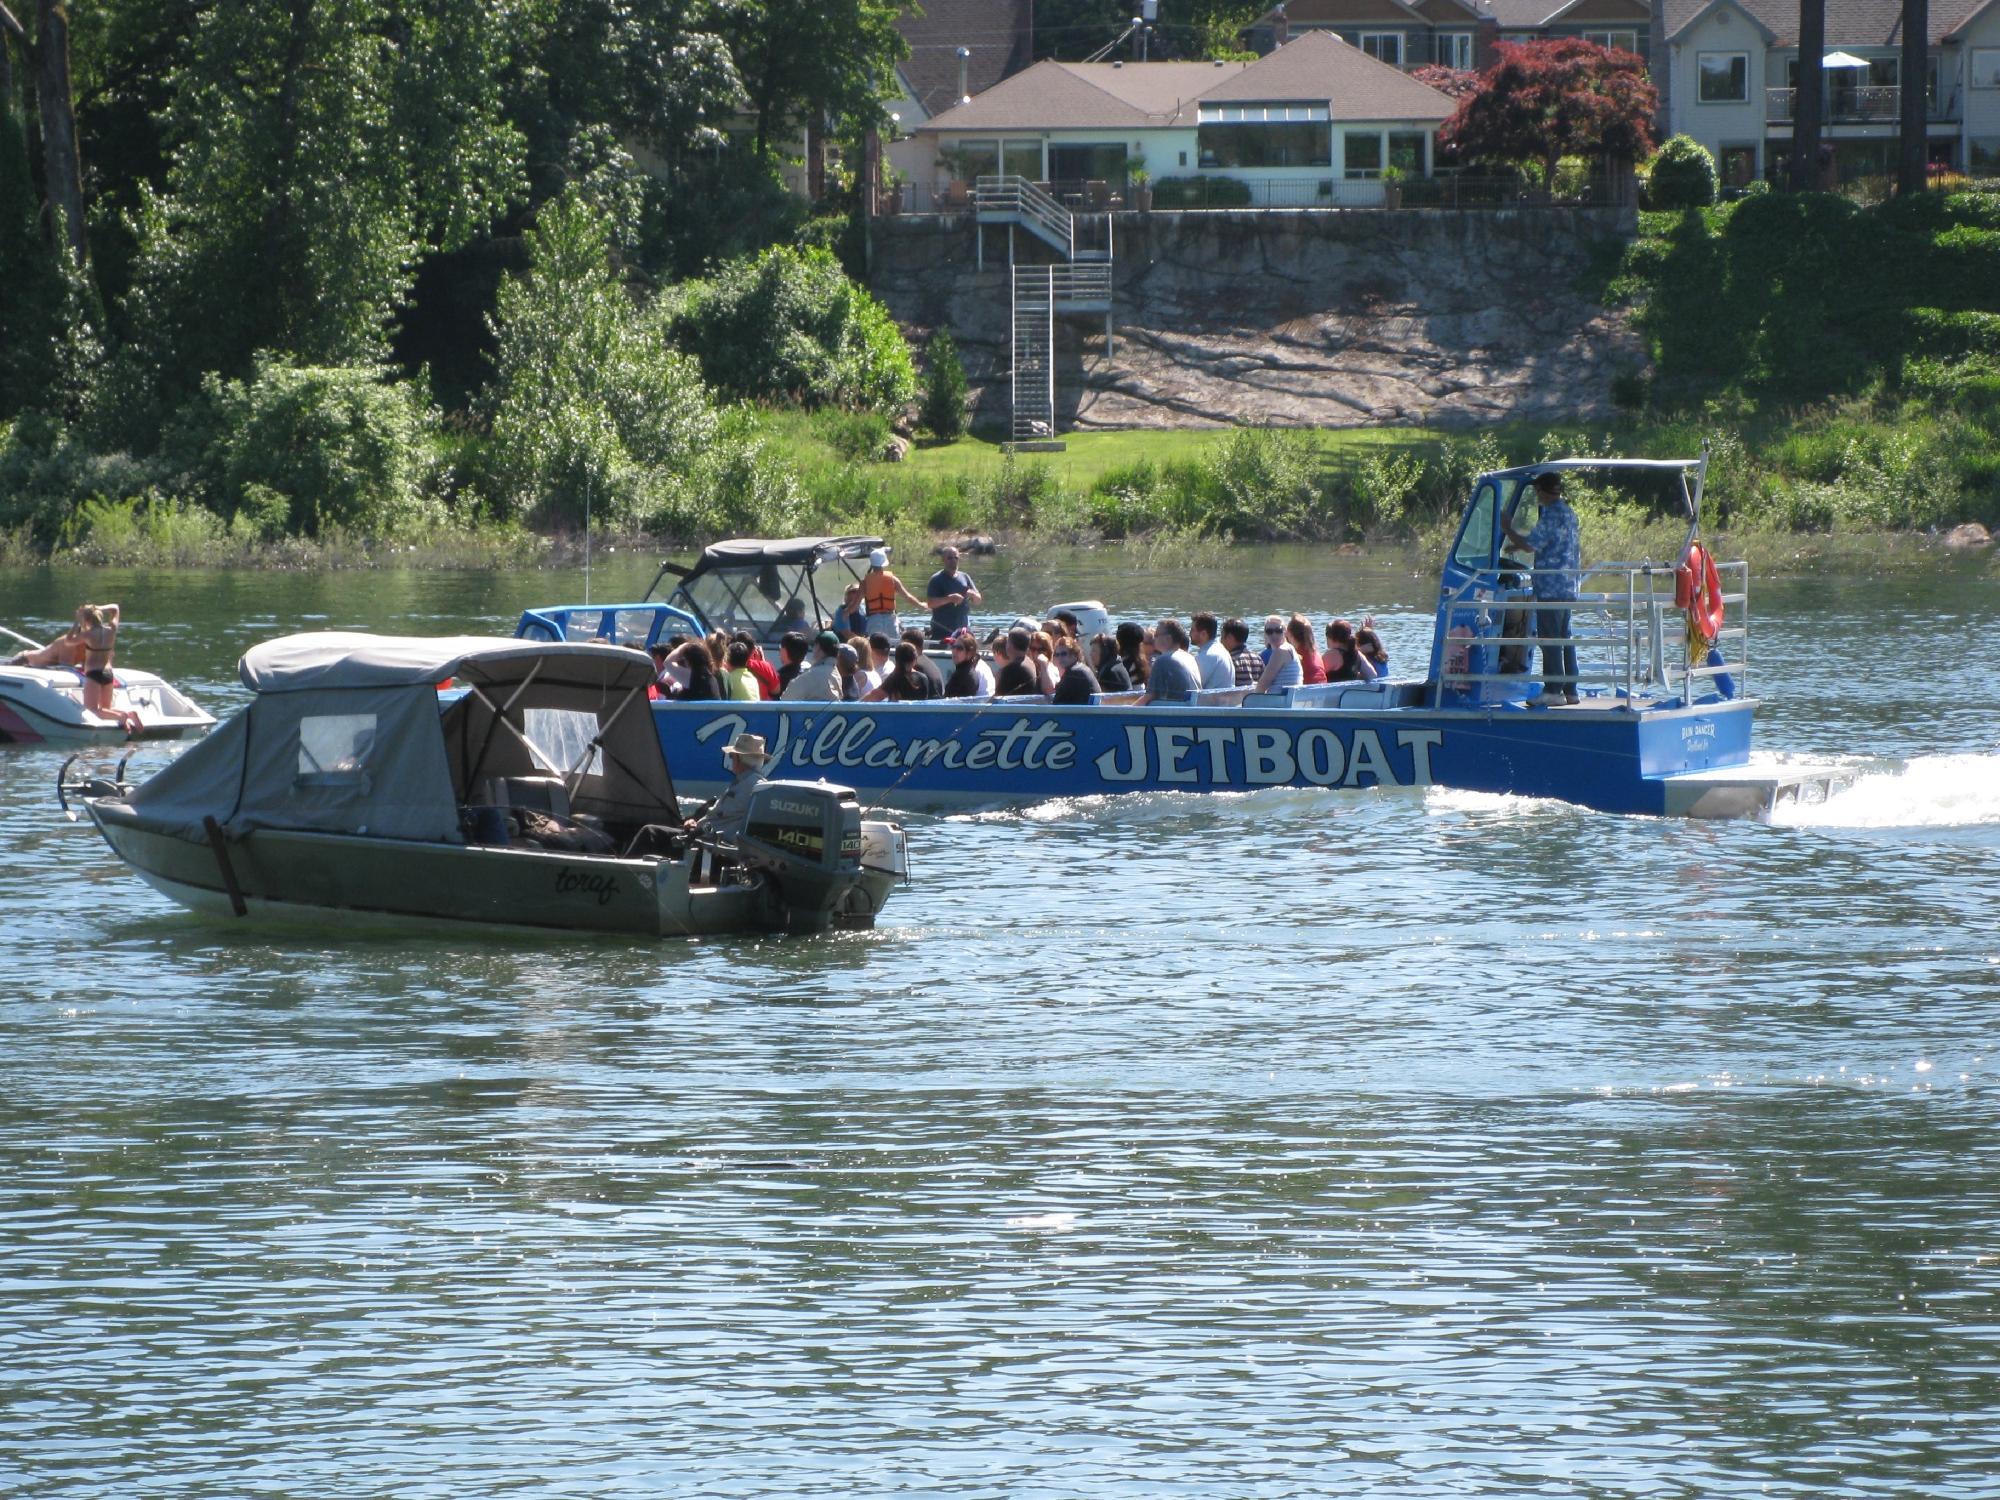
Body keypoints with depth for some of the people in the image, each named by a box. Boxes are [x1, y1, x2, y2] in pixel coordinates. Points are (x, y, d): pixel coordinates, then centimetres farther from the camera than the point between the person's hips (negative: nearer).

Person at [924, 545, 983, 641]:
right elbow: (930, 603, -14)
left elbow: (978, 600, 13)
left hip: (963, 629, 5)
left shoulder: (965, 577, 12)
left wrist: (972, 594, -10)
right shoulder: (936, 579, -4)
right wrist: (949, 599, -26)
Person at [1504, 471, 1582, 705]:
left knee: (1549, 638, -6)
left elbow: (1530, 545, -17)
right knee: (1564, 638, 12)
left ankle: (1553, 690, -8)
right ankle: (1570, 690, 13)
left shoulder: (1551, 516, -14)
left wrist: (1508, 529, -6)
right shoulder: (1570, 514, 15)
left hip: (1550, 587, -9)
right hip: (1569, 587, 9)